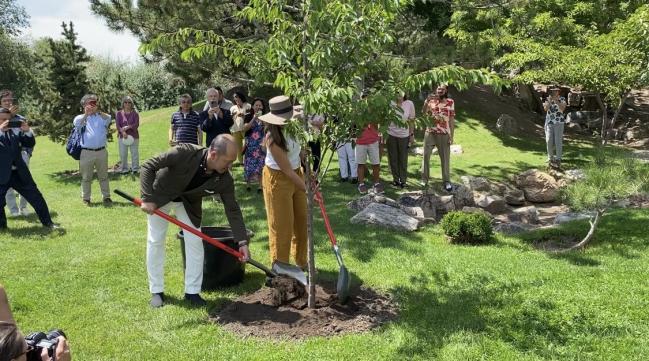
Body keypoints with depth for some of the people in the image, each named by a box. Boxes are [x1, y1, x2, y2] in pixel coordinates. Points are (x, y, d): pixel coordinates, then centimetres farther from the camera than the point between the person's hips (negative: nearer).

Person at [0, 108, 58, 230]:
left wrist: (27, 131, -13)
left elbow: (30, 144, 4)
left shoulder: (16, 131, 7)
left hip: (20, 173, 2)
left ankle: (47, 222, 15)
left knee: (36, 197, 5)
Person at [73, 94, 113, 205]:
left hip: (101, 151, 1)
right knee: (86, 177, 6)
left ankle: (106, 197, 17)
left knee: (103, 176, 9)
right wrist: (86, 114, -25)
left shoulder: (101, 116, 9)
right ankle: (86, 199, 14)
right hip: (87, 152, -1)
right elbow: (76, 123, -14)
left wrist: (97, 111, -16)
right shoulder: (82, 117, 6)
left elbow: (108, 119, -10)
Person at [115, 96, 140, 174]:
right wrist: (123, 132, -21)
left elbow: (136, 124, -7)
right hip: (122, 137, 1)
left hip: (134, 136, -1)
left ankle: (135, 169, 12)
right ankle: (124, 169, 12)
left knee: (135, 154, 2)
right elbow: (117, 125, -4)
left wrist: (127, 127, -21)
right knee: (123, 154, 3)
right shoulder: (119, 113, 5)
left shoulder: (135, 113, 3)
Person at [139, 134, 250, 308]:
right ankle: (156, 291, 16)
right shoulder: (185, 152, -38)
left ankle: (192, 291, 10)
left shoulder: (225, 180, -27)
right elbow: (148, 166, -29)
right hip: (160, 195, -2)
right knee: (155, 241, 2)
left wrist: (242, 241, -22)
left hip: (188, 202, 3)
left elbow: (233, 209, -17)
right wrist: (147, 199, -35)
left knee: (195, 242, -4)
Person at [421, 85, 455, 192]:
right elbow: (423, 112, -11)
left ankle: (447, 181, 14)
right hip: (430, 133, 1)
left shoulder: (450, 102, -1)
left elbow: (452, 120, -1)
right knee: (426, 156, 7)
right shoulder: (431, 100, 3)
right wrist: (427, 101, -26)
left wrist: (451, 136, -4)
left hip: (444, 134, -1)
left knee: (445, 158, 4)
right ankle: (424, 178, 20)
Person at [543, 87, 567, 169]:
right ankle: (550, 158, 14)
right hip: (549, 122, 2)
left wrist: (556, 101, -26)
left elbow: (562, 108, -17)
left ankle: (558, 160, -6)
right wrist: (549, 101, -22)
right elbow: (545, 109, -8)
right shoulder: (548, 99, 6)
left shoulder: (562, 99, 0)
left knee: (558, 141, -10)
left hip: (559, 123, -2)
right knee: (549, 141, -4)